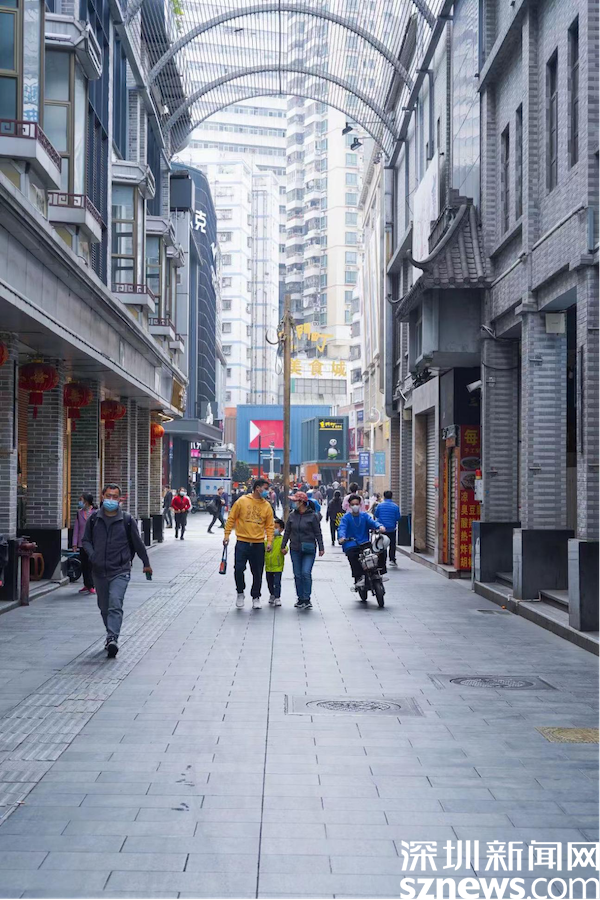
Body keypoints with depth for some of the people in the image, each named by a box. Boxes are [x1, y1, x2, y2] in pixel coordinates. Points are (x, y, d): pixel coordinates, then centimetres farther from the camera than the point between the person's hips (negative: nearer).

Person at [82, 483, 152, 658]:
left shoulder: (127, 520, -1)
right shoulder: (93, 519, 5)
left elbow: (138, 543, 10)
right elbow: (86, 540, 15)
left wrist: (146, 563, 19)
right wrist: (91, 555, -4)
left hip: (120, 571, -4)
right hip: (99, 571, 4)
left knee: (115, 604, -19)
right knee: (104, 607, 12)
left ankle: (112, 639, -27)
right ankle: (112, 636, 29)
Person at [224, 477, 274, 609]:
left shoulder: (267, 505, 5)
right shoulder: (242, 501, -3)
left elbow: (269, 525, 7)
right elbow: (231, 518, 1)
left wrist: (269, 541, -3)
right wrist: (227, 535, -4)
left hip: (258, 544, 2)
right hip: (242, 542, -2)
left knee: (257, 573, 6)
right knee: (239, 569, -9)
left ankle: (256, 597, 20)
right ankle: (240, 593, 12)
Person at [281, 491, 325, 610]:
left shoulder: (312, 515, -4)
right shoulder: (292, 515, 7)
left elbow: (318, 533, -1)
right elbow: (287, 532, 15)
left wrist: (321, 548, -3)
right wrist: (283, 546, 13)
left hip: (309, 550, -4)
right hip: (295, 550, 4)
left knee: (306, 573, -13)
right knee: (298, 575, 5)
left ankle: (307, 599, -6)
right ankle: (300, 599, 14)